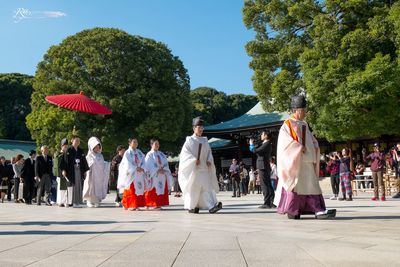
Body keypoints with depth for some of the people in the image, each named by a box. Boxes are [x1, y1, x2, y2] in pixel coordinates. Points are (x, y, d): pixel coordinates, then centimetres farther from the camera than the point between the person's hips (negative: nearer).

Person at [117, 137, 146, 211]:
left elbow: (143, 161, 7)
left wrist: (141, 168, -11)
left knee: (139, 190, 2)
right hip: (131, 174, -5)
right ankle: (130, 205, -2)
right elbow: (128, 163, -11)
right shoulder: (127, 153, -1)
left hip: (139, 174, 5)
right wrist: (136, 168, -19)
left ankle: (137, 205, 8)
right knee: (130, 190, -6)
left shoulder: (139, 152, 14)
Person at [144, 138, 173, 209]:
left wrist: (163, 169, -10)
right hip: (153, 176, -5)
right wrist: (157, 170, -16)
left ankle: (159, 204, 8)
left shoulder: (161, 154, 16)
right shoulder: (149, 154, 0)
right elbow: (148, 165, -8)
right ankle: (154, 205, -5)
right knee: (154, 191, -7)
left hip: (162, 176, 5)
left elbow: (166, 163, 10)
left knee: (162, 190, 3)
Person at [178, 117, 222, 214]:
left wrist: (209, 160, -4)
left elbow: (209, 152, 16)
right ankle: (191, 206, 14)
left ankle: (211, 206, -15)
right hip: (193, 169, -4)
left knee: (207, 186, -7)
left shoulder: (205, 141, 14)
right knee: (193, 188, 0)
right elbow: (185, 153, -7)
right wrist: (194, 160, -19)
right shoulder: (189, 140, 1)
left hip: (204, 168, 4)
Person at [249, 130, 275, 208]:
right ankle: (272, 202, 14)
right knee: (268, 185, 11)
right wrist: (252, 144, 14)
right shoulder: (266, 144, 19)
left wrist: (251, 144, -2)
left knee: (265, 185, -8)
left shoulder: (267, 144, -12)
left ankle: (267, 203, -7)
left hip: (263, 167, -10)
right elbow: (257, 150, 21)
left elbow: (255, 151, -18)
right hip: (266, 167, 10)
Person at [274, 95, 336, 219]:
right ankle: (291, 210, 7)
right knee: (295, 183, -3)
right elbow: (285, 139, -14)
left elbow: (311, 139, 22)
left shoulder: (304, 125, 19)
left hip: (307, 160, 7)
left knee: (311, 184, 0)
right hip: (295, 160, -7)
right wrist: (299, 147, -21)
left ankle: (319, 210, -2)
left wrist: (315, 147, 2)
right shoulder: (288, 124, -2)